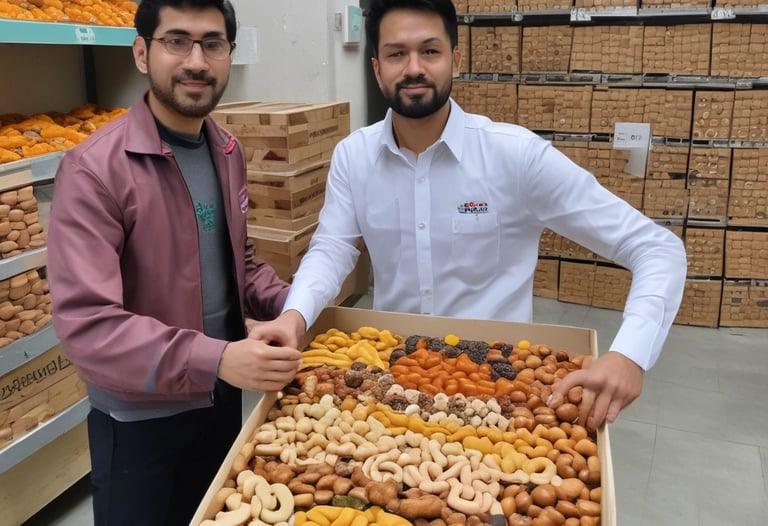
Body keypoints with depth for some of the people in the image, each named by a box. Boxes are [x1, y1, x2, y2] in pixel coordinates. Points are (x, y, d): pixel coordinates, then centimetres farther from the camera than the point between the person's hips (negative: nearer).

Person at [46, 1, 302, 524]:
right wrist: (214, 359, -36)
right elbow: (85, 322, -27)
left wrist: (291, 303, -6)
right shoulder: (95, 169, -22)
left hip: (224, 398, 7)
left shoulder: (228, 152, 1)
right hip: (140, 418, -6)